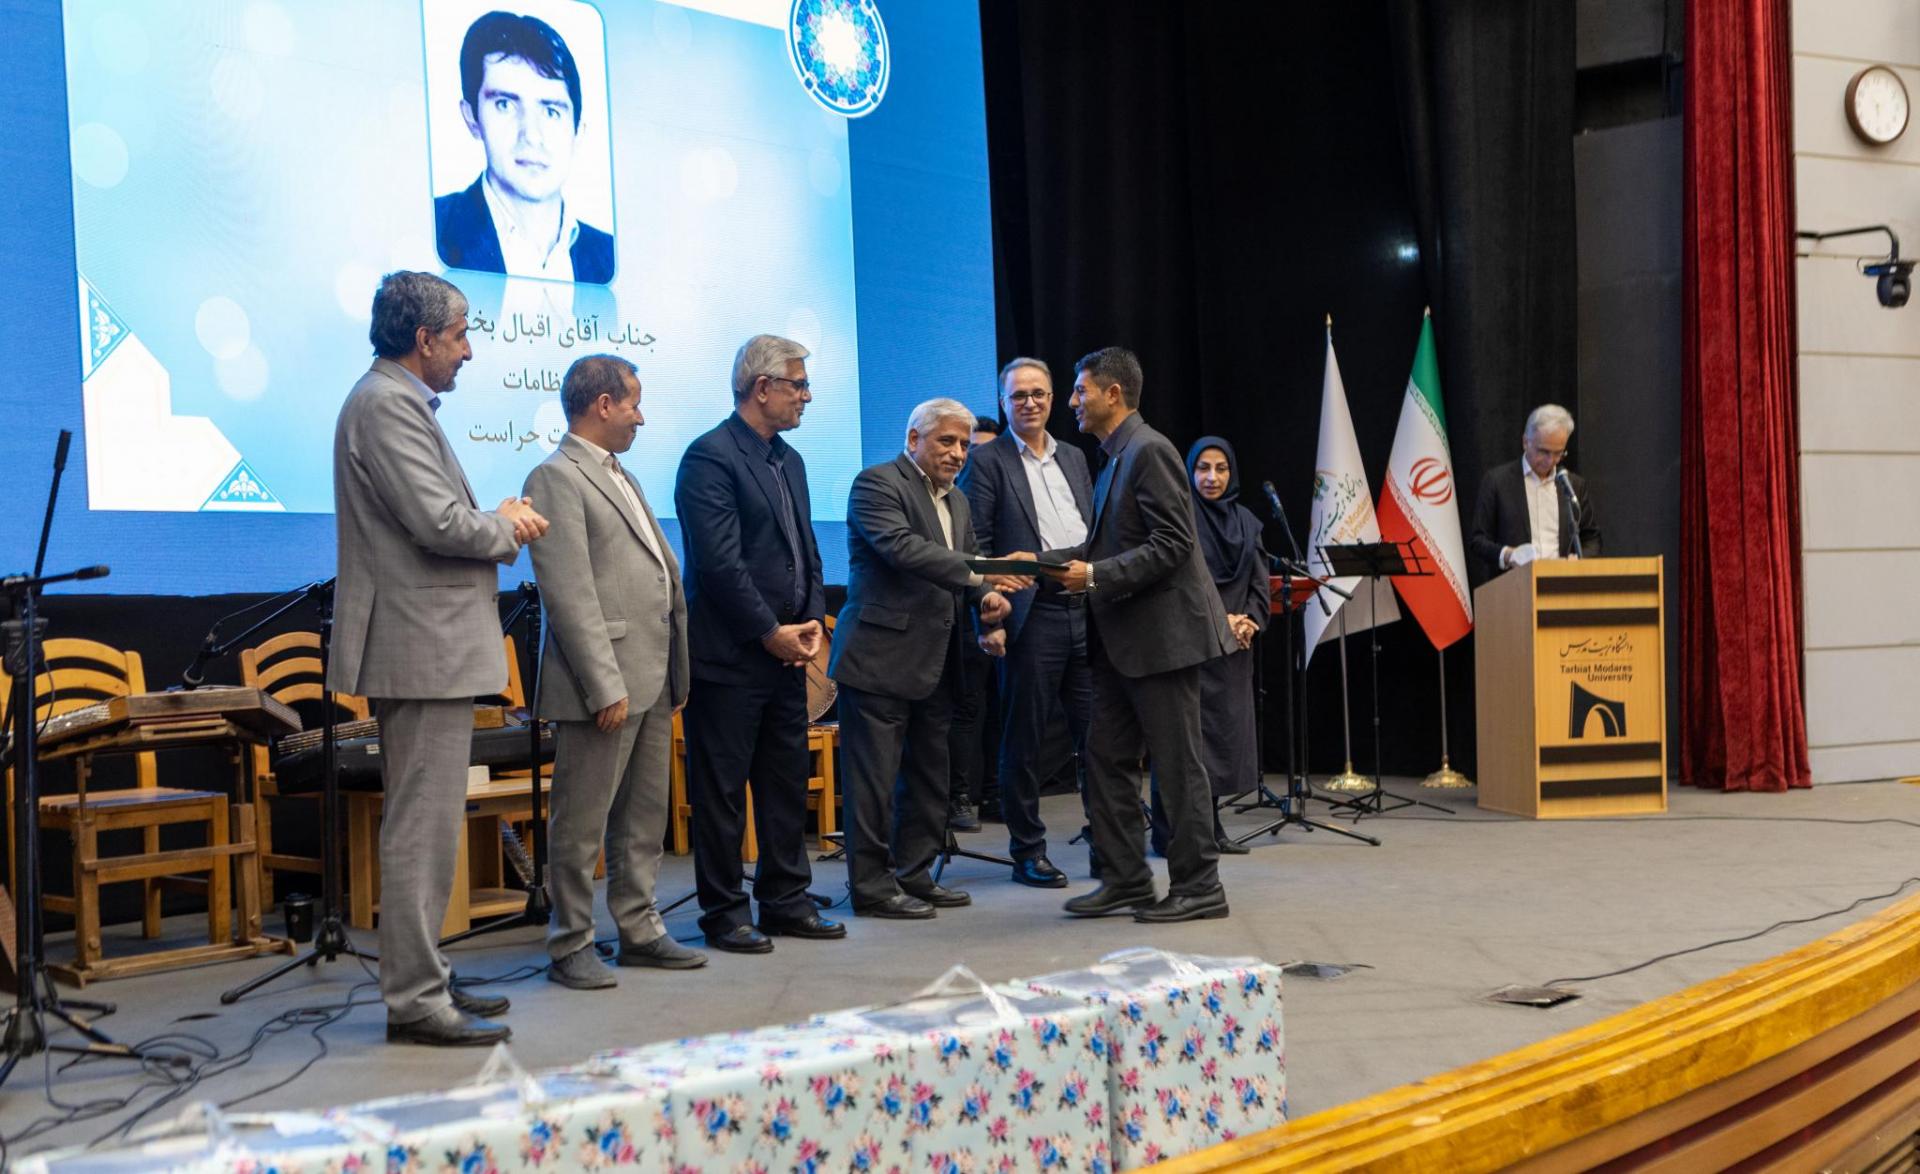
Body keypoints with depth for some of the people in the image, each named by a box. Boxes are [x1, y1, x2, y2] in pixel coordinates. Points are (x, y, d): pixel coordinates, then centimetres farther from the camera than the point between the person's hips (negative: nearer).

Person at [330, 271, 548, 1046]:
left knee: (425, 825, 17)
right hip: (423, 649, -11)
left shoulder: (397, 401, 18)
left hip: (428, 646, 11)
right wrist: (506, 529, -4)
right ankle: (415, 1001, 0)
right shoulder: (387, 404, -15)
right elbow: (440, 524, -23)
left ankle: (422, 978, 26)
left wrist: (496, 520, 6)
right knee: (422, 828, -6)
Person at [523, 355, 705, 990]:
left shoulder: (621, 477, 19)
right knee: (581, 824, 0)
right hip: (607, 682, -9)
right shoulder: (557, 478, -10)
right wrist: (605, 687, -20)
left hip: (651, 678, 9)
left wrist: (677, 672, 16)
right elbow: (569, 594, -17)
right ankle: (570, 945, 10)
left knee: (645, 818, 15)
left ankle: (639, 930, 25)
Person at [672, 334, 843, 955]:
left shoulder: (789, 460, 15)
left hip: (784, 650, 9)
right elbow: (719, 561, -19)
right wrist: (771, 633, -14)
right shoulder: (710, 456, -12)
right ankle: (725, 913, 11)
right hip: (729, 656, -8)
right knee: (721, 791, 1)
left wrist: (812, 619, 3)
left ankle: (786, 900, 23)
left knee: (788, 783, 13)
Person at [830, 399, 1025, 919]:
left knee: (929, 775, 14)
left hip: (935, 662, 9)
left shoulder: (955, 501, 18)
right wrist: (978, 573, -30)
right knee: (874, 777, -3)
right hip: (882, 656, -9)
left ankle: (915, 875, 24)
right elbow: (902, 548, -23)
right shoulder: (877, 483, -8)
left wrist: (987, 597, -4)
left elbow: (965, 569, 19)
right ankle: (871, 886, 4)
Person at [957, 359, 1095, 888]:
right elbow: (977, 546, -5)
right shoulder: (988, 461, 0)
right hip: (1032, 617, -5)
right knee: (1025, 740, 3)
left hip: (1086, 611, 5)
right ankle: (1027, 852, 12)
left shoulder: (1074, 458, 18)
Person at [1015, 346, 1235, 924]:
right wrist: (1045, 561, 7)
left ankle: (1198, 886, 8)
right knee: (1106, 759, 11)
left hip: (1162, 632, -10)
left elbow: (1171, 545, -20)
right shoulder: (1115, 458, 16)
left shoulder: (1149, 451, -14)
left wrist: (1095, 575, -22)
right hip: (1122, 639, 10)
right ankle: (1126, 879, 19)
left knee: (1178, 763, -1)